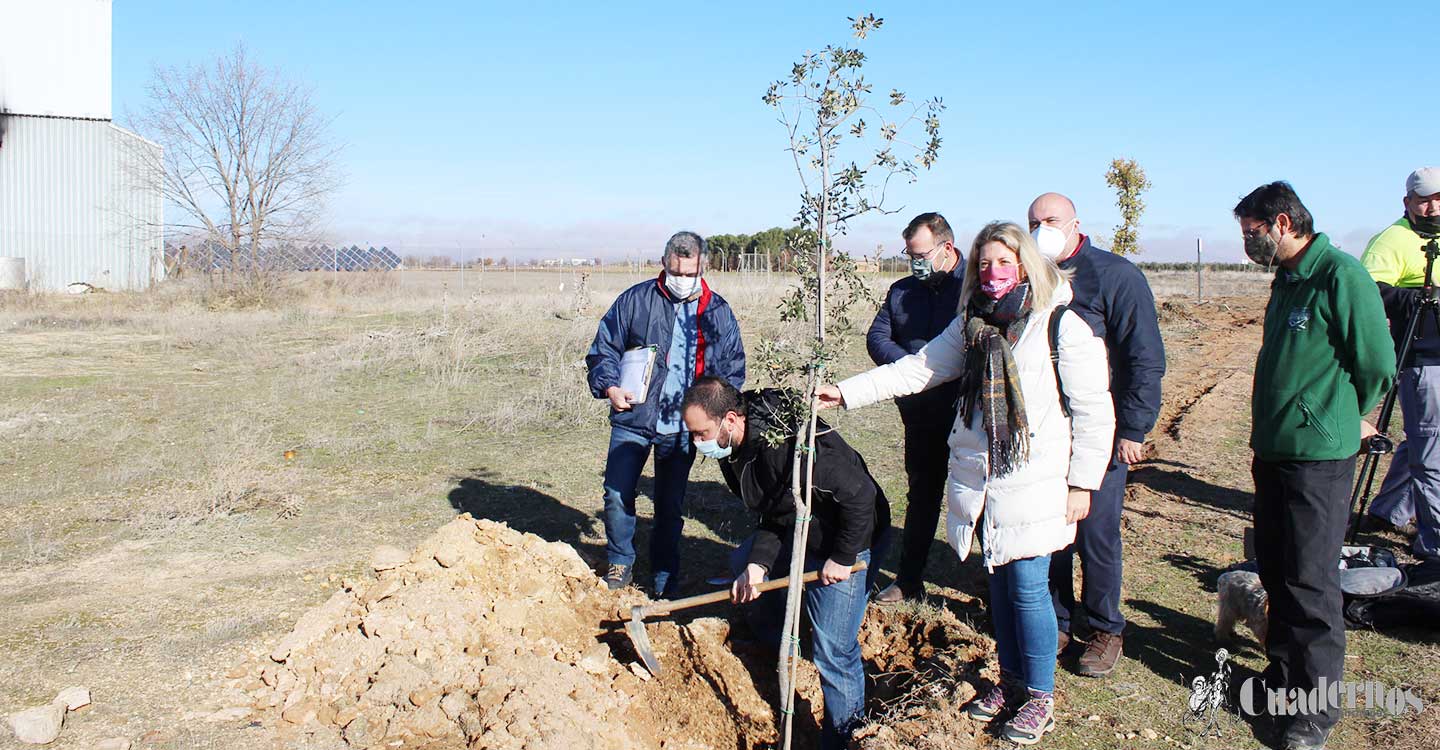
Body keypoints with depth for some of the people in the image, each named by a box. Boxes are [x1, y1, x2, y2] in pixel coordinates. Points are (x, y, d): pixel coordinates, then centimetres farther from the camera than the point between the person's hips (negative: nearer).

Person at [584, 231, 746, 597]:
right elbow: (604, 347, 3)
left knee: (670, 506, 10)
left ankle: (665, 578, 26)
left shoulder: (719, 313, 3)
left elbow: (733, 371, 9)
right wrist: (609, 386, -15)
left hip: (682, 427, 1)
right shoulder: (636, 299, -2)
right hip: (633, 419, -1)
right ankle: (620, 563, 20)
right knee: (617, 494, -4)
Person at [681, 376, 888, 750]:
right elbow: (771, 515, 3)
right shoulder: (736, 447, -5)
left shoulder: (786, 445, -35)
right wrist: (757, 564, -11)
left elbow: (860, 494, -32)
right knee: (741, 564, 21)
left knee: (833, 650, -7)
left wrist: (842, 558, -23)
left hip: (847, 540, -9)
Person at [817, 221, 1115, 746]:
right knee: (999, 582, 13)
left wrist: (1082, 483, -7)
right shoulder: (971, 327, 9)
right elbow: (916, 369, 7)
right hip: (983, 480, 5)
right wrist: (846, 392, -1)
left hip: (1036, 482, -5)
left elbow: (1094, 412, -6)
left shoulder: (1063, 327, -8)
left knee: (1028, 586, -4)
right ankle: (1011, 679, 29)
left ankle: (1041, 697, 12)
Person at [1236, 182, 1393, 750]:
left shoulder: (1340, 275, -15)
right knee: (1275, 571, 17)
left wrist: (1338, 419, 2)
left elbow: (1378, 364, -12)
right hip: (1272, 450, 9)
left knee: (1310, 582, -2)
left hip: (1318, 457, -9)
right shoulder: (1286, 279, 12)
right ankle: (1284, 676, 31)